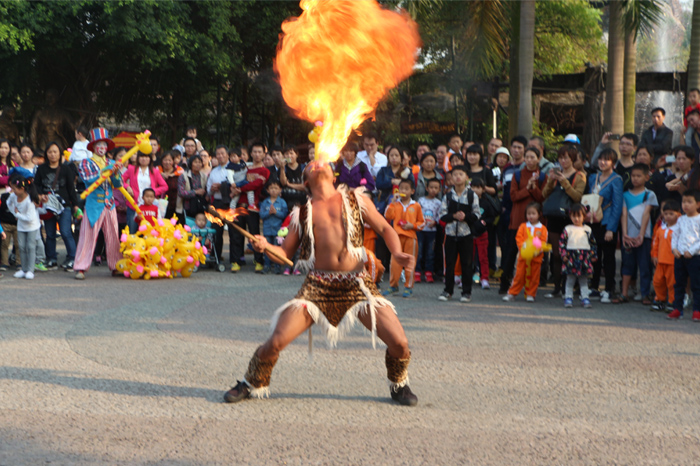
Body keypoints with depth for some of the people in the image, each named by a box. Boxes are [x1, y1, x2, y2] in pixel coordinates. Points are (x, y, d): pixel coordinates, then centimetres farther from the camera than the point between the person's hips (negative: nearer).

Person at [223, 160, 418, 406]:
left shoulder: (355, 200, 14)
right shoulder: (303, 213, 15)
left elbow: (385, 229, 14)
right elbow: (286, 254, 14)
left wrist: (397, 253, -6)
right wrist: (265, 246, -8)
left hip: (357, 283, 0)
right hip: (318, 286, 0)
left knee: (399, 344, -11)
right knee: (276, 342, -11)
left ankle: (399, 386, 21)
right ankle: (252, 384, 18)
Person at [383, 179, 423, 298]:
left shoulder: (416, 206, 5)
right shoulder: (395, 204, 8)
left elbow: (422, 222, 8)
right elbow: (388, 216, -7)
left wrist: (412, 225, -9)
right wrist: (393, 202, -9)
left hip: (410, 236, -1)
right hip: (397, 235, 1)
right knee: (395, 261, 1)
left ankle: (408, 287, 9)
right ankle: (393, 286, 11)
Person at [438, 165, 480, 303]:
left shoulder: (472, 196, 0)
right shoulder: (448, 196, 4)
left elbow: (477, 215, -1)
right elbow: (442, 215, 0)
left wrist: (465, 217, -17)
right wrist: (454, 216, -15)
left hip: (466, 233, -1)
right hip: (451, 233, 1)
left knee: (466, 263, 2)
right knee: (449, 263, 5)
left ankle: (467, 292, 10)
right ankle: (448, 290, 15)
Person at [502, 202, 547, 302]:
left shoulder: (542, 228, 4)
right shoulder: (523, 226, 8)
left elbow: (543, 242, -1)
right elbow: (518, 239, 2)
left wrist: (537, 251, -17)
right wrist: (523, 248, -14)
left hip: (536, 257, 0)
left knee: (533, 277, 4)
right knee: (519, 276, 1)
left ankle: (530, 295, 14)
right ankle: (512, 294, 6)